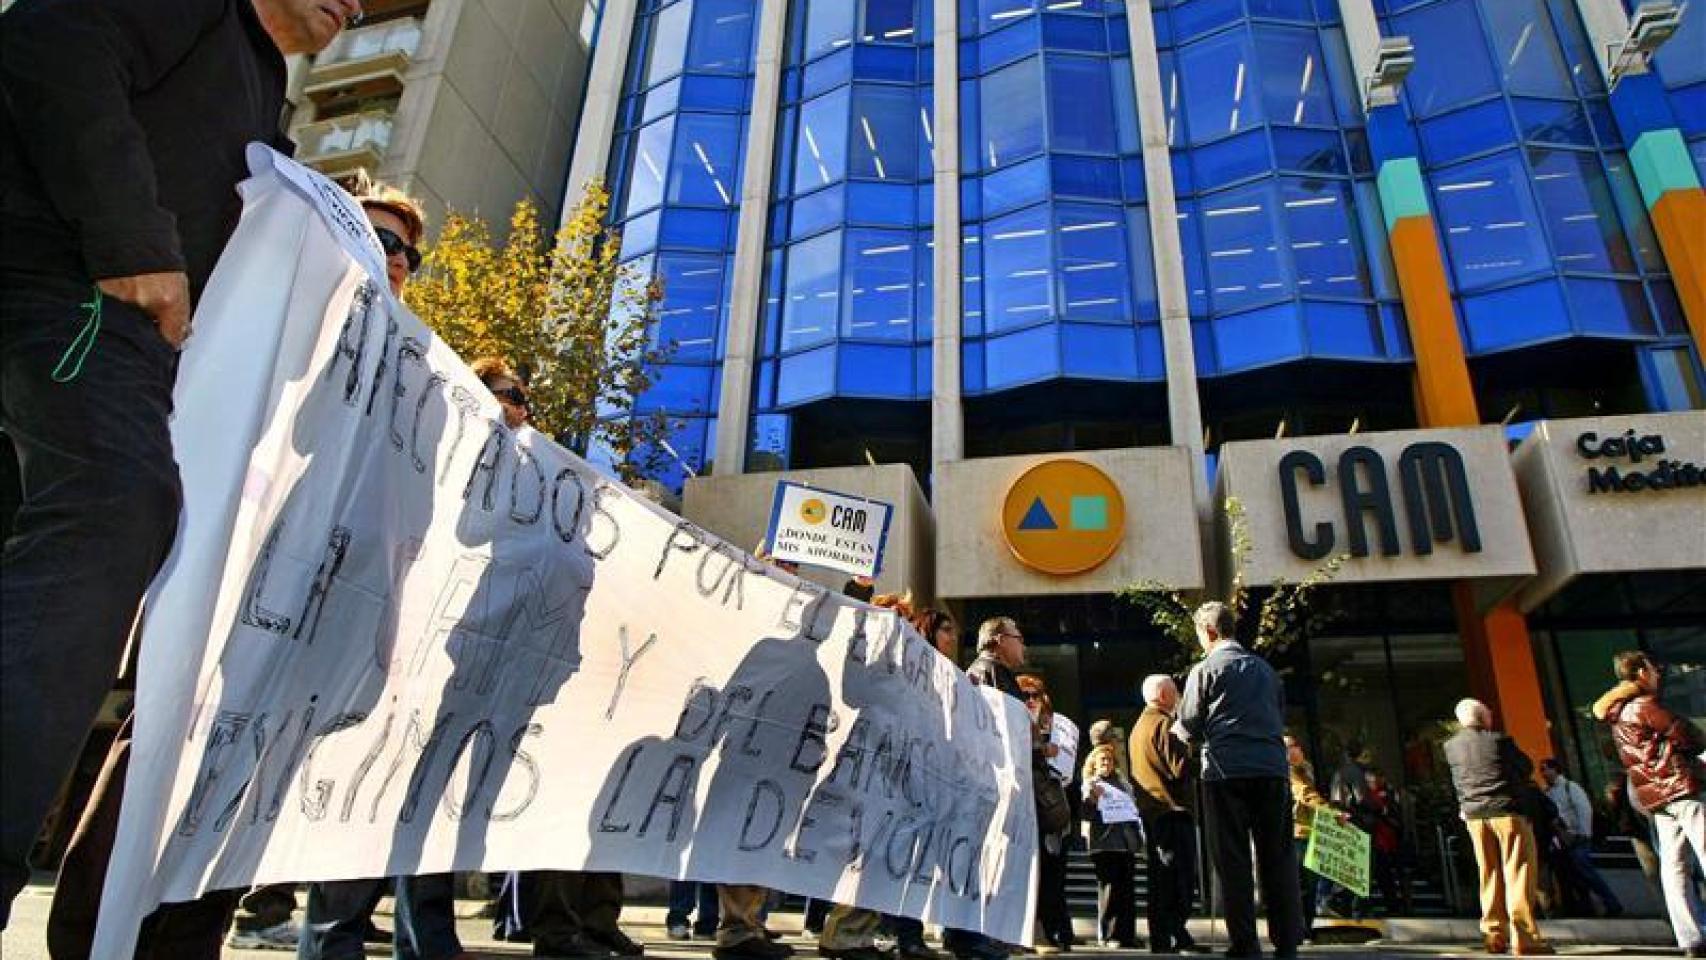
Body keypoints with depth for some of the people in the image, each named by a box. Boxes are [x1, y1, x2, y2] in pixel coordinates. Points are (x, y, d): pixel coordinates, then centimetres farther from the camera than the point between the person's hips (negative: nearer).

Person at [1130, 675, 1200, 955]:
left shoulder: (1139, 726, 18)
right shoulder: (1165, 724, -12)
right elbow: (1180, 768, -19)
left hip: (1150, 809, 9)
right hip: (1174, 808, -9)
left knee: (1161, 877, 13)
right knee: (1181, 877, -7)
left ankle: (1161, 939, 16)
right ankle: (1176, 937, -9)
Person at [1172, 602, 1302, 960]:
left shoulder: (1205, 670, 1)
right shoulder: (1265, 669, 14)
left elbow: (1189, 729, 3)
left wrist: (1177, 727, 25)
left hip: (1226, 772, -4)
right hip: (1272, 768, 4)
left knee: (1233, 859, 2)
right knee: (1278, 857, 7)